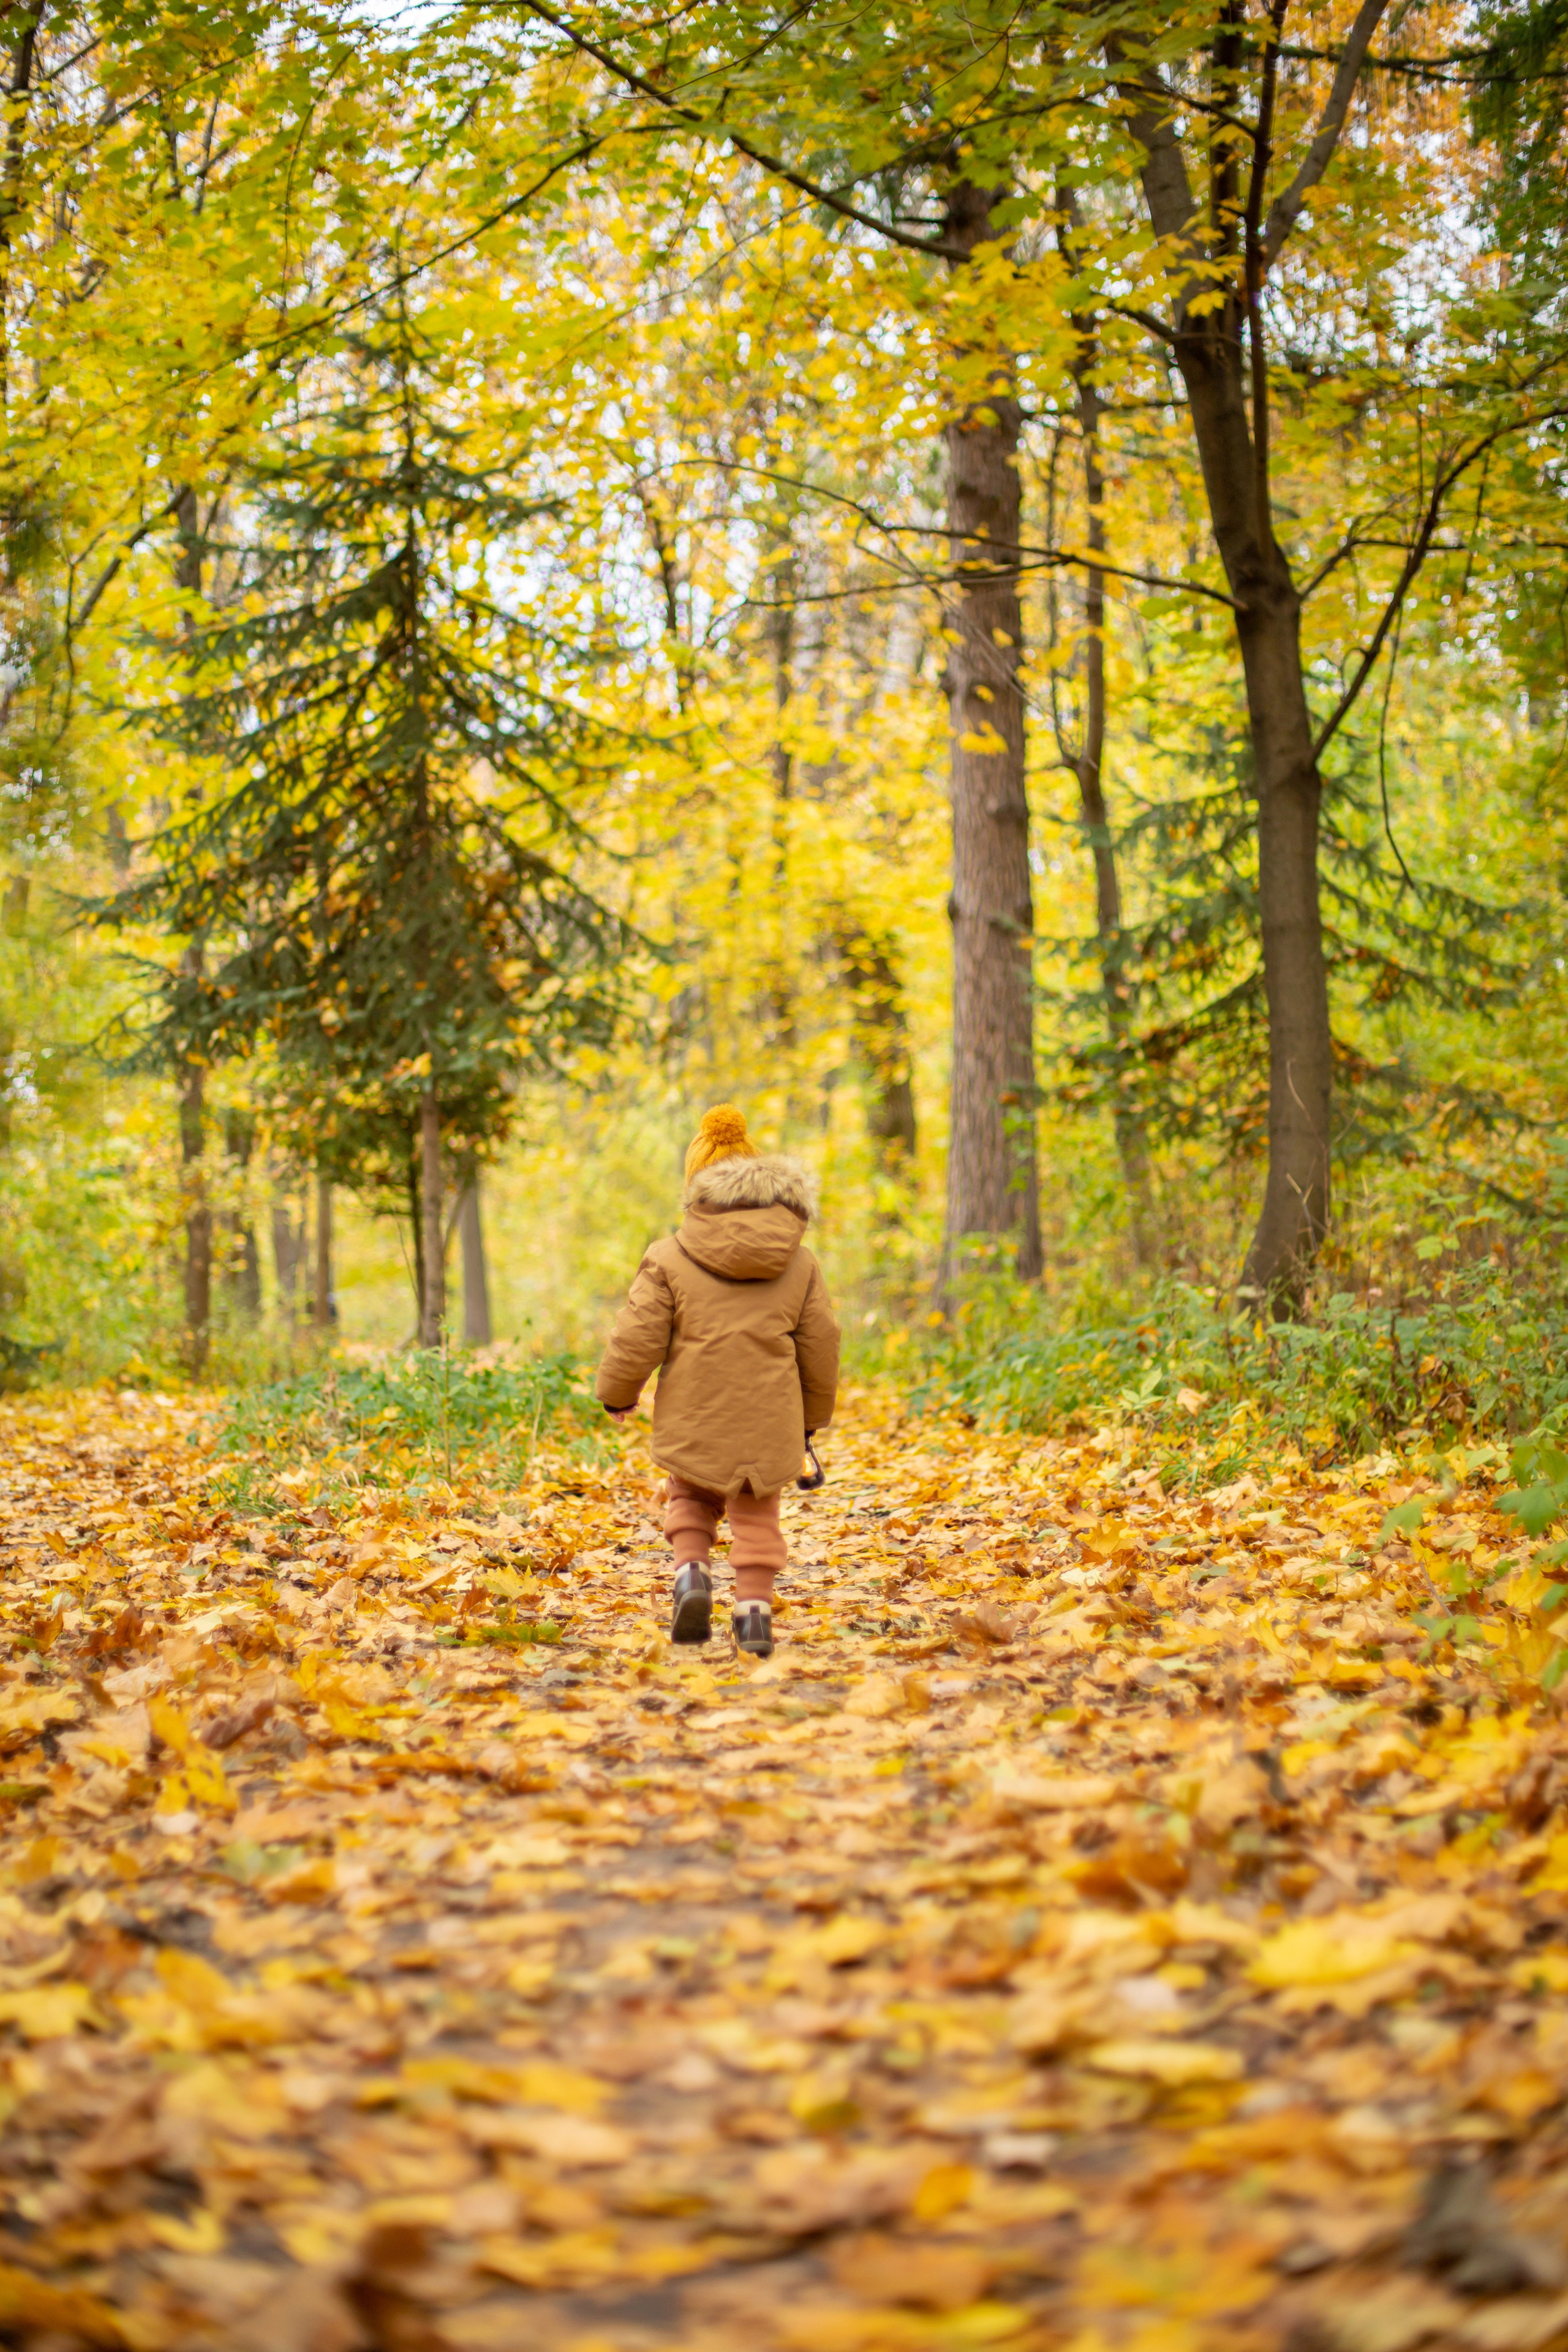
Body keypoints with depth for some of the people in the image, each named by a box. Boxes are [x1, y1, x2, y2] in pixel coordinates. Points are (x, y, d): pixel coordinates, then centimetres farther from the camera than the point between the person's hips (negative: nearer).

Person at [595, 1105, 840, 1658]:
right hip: (768, 1421, 2)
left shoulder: (670, 1258, -7)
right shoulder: (799, 1263, 4)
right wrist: (814, 1414, 22)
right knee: (756, 1513, 13)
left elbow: (638, 1337, -6)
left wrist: (616, 1392, 12)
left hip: (694, 1417, -1)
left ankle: (692, 1573, -4)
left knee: (690, 1498, 19)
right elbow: (821, 1344, 9)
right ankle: (755, 1606, 4)